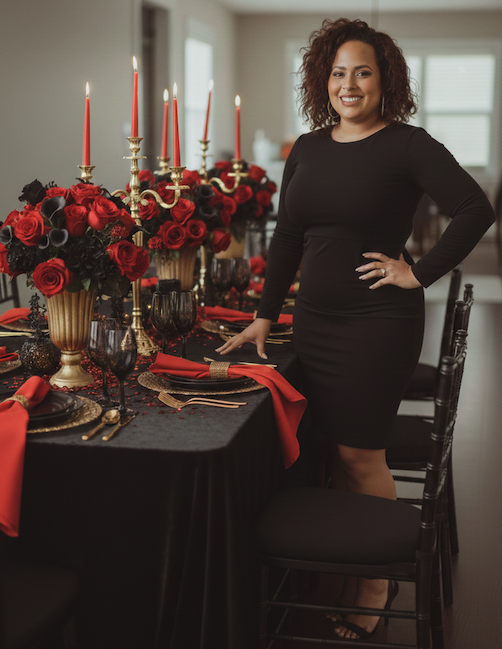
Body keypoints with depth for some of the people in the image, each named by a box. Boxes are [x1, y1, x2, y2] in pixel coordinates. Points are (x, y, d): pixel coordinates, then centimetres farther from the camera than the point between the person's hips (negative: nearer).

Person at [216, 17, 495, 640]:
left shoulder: (406, 144, -7)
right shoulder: (307, 149, 11)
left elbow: (475, 210, -15)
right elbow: (287, 240, 14)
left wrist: (420, 272, -14)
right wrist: (264, 317, 12)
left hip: (379, 322, -6)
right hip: (314, 320, 6)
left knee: (360, 453, -1)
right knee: (333, 447, 10)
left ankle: (377, 583, 17)